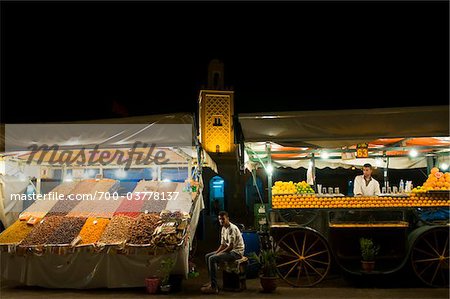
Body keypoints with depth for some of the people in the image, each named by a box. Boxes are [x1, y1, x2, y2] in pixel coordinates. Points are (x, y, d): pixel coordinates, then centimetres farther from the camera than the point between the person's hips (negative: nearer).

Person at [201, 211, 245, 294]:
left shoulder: (232, 229, -19)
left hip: (236, 252, -10)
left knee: (212, 259, -24)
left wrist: (219, 253, -18)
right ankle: (211, 281, 10)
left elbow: (231, 246, -23)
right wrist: (216, 252, -1)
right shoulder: (223, 228, 11)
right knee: (207, 256, 8)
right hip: (229, 250, 10)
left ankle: (214, 287, -22)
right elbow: (223, 244, 15)